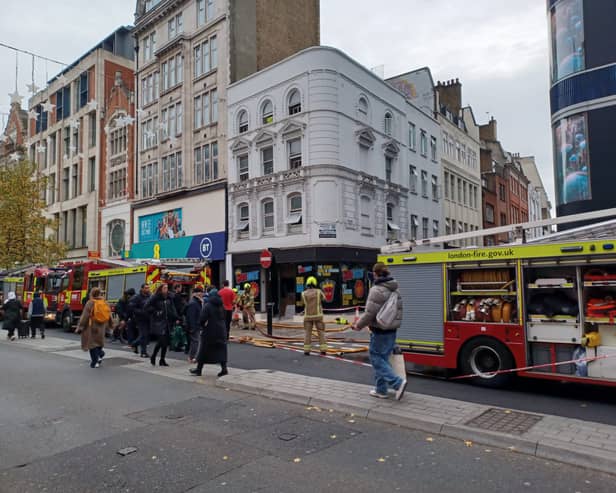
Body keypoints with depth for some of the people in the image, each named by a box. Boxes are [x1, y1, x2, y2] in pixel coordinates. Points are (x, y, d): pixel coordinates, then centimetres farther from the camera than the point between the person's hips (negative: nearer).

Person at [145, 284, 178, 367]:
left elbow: (172, 309, 15)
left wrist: (175, 317, 3)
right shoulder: (154, 297, -6)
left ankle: (162, 360, 16)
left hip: (167, 323, 6)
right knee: (161, 340, -12)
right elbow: (147, 307, -8)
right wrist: (156, 312, -14)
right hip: (158, 323, -5)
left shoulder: (169, 298, 10)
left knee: (166, 342, 5)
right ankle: (153, 356, 12)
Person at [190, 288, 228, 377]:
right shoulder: (222, 306, 4)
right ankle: (224, 368, -1)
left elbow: (202, 319, -14)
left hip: (210, 332, -4)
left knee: (204, 350, 8)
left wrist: (203, 326, 3)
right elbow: (224, 318, 9)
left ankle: (199, 369, 18)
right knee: (221, 349, 7)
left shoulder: (207, 306, -12)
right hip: (221, 331, 4)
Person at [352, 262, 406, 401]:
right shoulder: (395, 290, 9)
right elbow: (398, 311, 15)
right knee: (383, 359, 15)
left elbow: (370, 313, -19)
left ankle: (398, 382, -11)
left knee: (376, 358, 0)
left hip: (380, 332, -8)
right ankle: (381, 390, 22)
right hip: (392, 331, 8)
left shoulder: (377, 290, -18)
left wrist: (359, 325, -4)